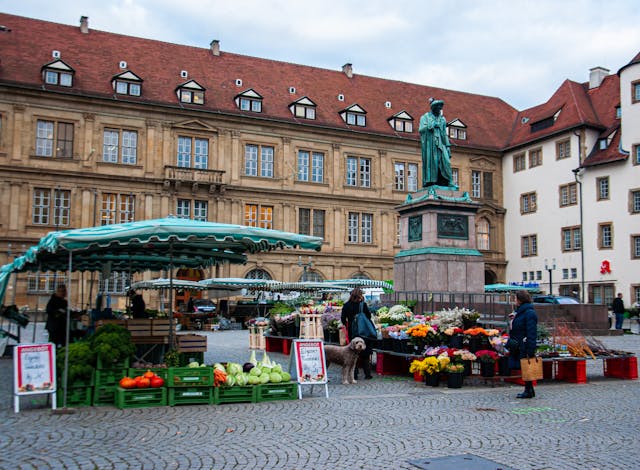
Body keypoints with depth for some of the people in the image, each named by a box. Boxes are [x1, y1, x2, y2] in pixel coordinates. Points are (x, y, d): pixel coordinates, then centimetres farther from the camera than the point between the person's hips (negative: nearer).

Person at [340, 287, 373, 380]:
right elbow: (369, 316, -6)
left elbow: (343, 319, -2)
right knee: (365, 353, 9)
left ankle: (354, 375, 11)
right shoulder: (363, 305, -10)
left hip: (352, 332, 2)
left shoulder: (346, 305, -3)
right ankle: (367, 374, 10)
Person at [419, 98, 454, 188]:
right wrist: (432, 125, -13)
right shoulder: (425, 117, 8)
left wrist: (447, 146, 12)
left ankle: (448, 182, -10)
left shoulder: (442, 119, 20)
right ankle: (429, 181, -10)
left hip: (440, 143, 4)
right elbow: (421, 129, -5)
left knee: (445, 161, -9)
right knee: (431, 161, -10)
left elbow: (444, 133, 19)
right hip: (429, 142, -4)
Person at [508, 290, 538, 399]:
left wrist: (530, 351, -21)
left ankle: (528, 391, 6)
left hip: (524, 347, -9)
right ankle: (529, 390, 21)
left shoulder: (529, 313, -16)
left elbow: (531, 333, -20)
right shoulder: (520, 311, 15)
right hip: (518, 346, 9)